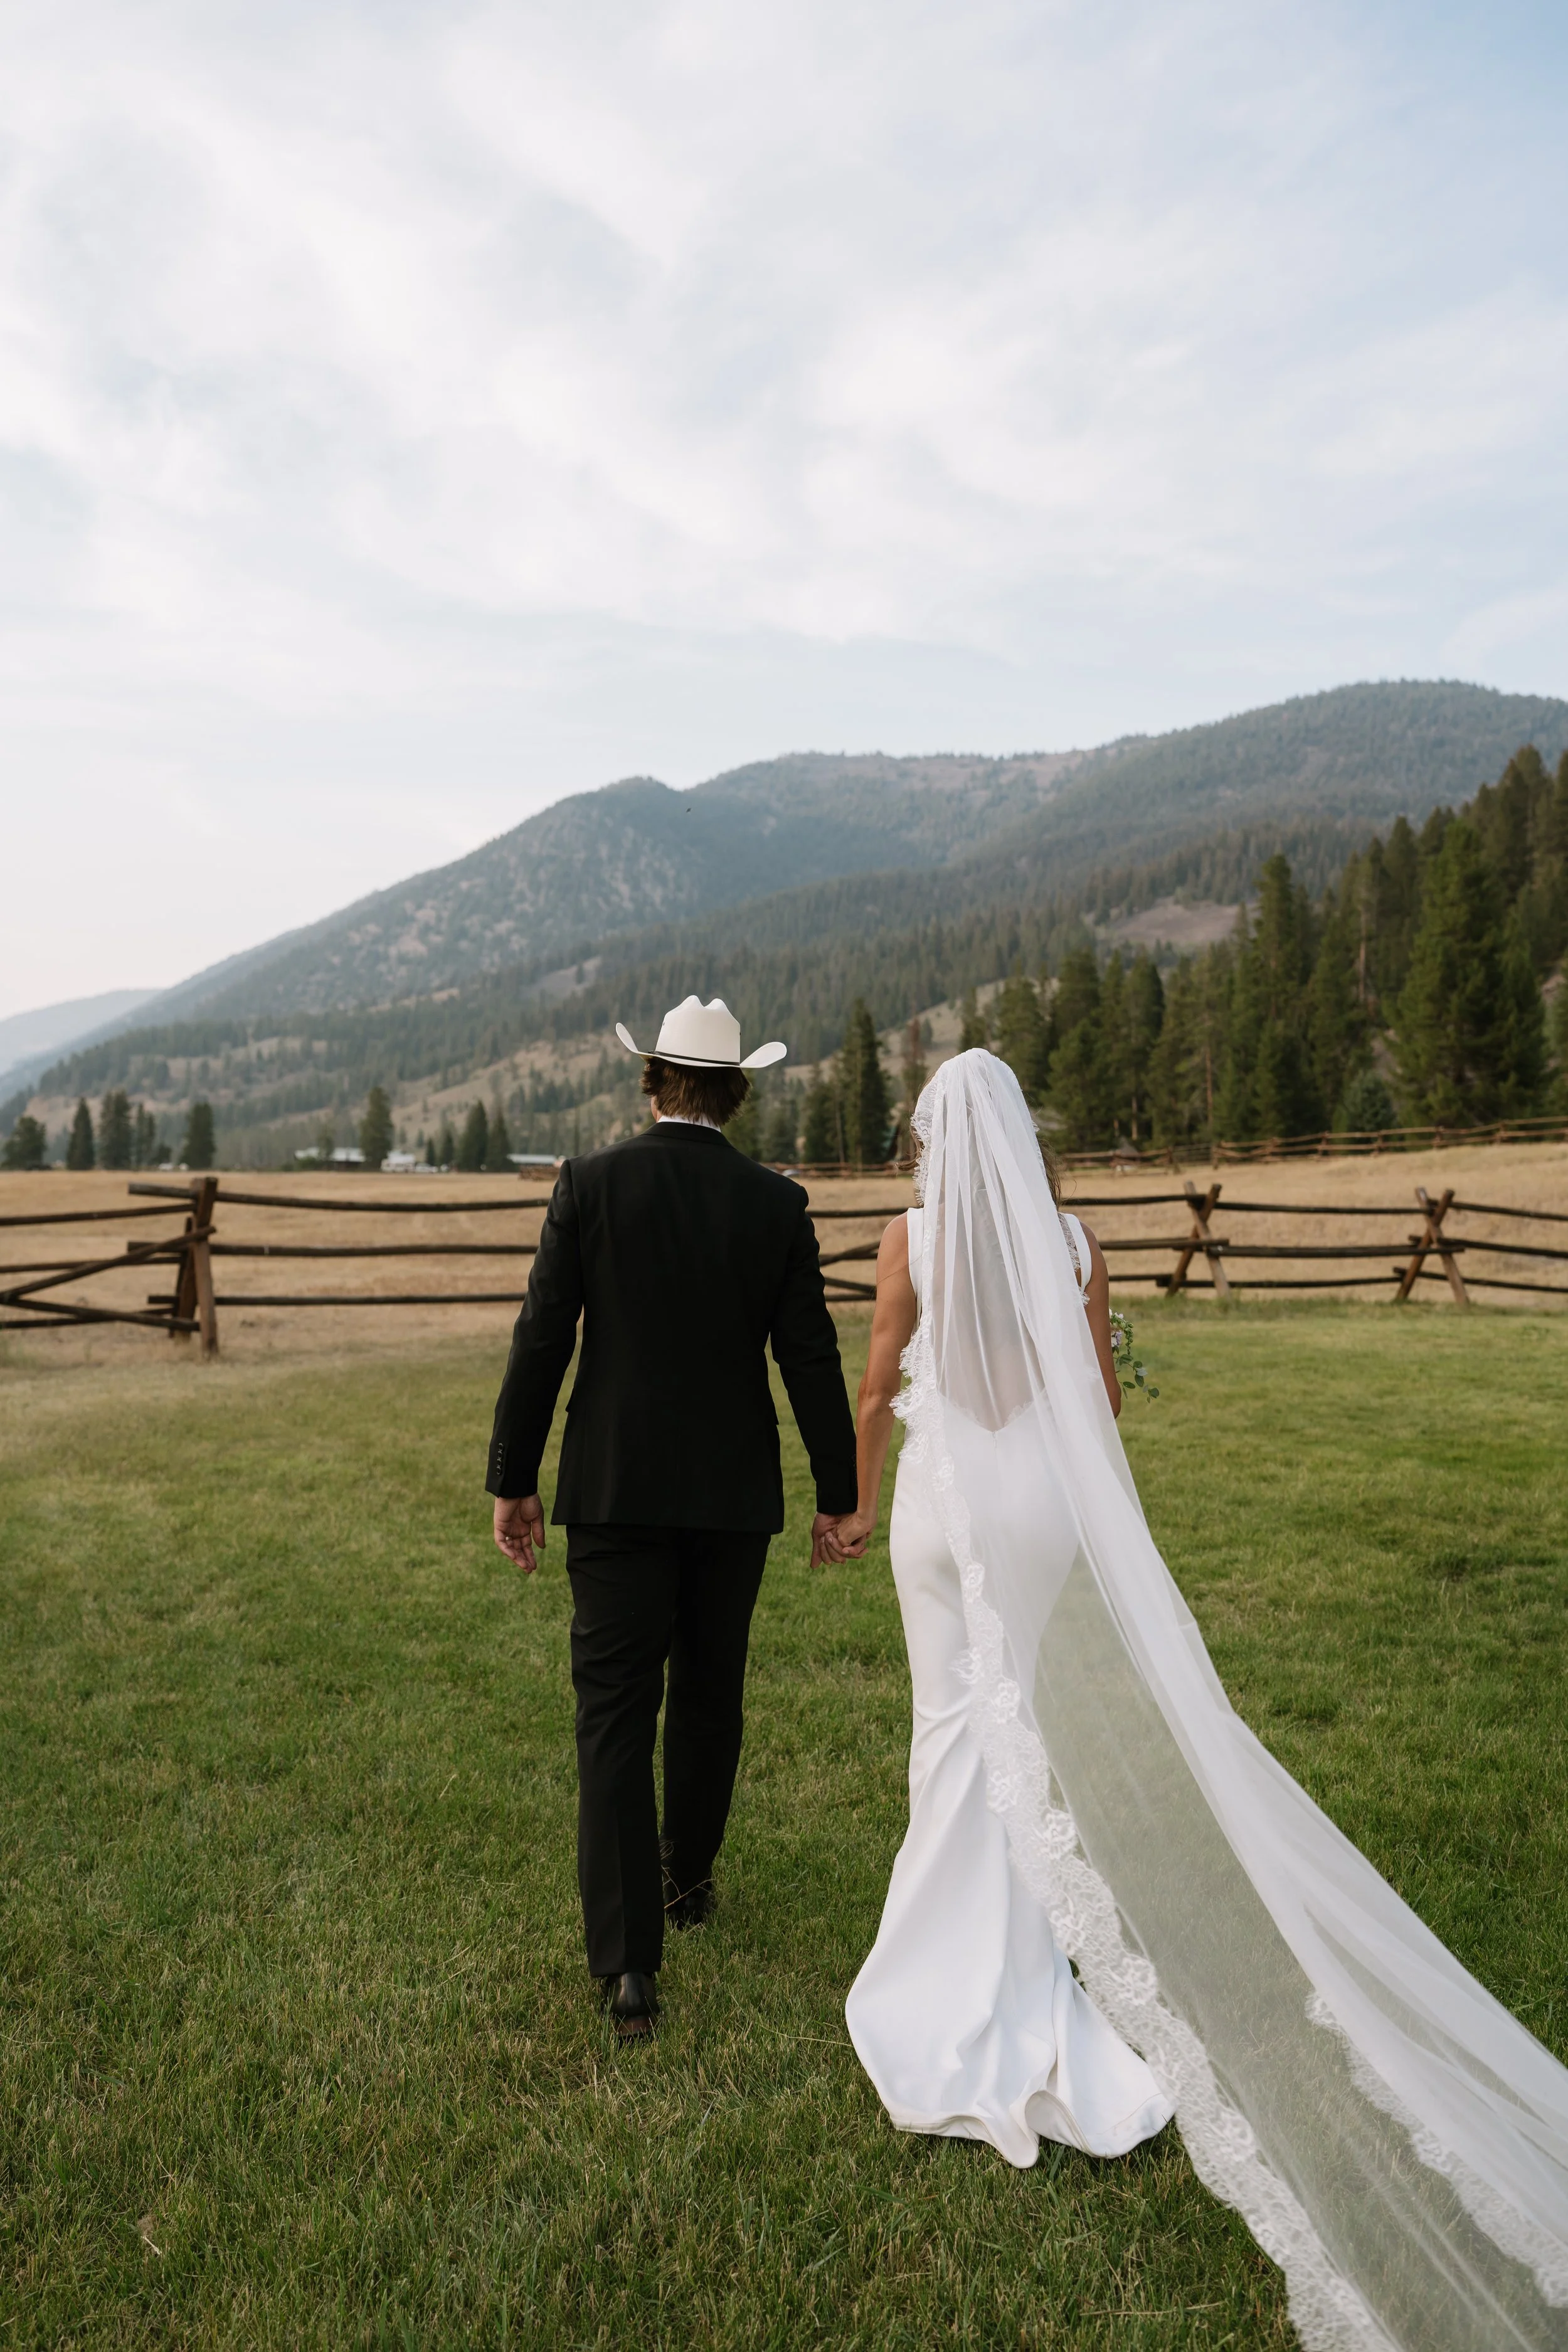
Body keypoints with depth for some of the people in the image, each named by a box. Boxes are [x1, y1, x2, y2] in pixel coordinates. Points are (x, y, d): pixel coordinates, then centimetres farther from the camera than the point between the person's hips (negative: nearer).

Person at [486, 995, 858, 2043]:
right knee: (709, 1694, 21)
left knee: (616, 1716, 4)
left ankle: (629, 1962, 1)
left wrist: (514, 1479, 2)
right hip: (733, 1493, 2)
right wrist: (838, 1493, 6)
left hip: (615, 1489, -2)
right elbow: (809, 1357, -4)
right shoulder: (776, 1202, -4)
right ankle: (687, 1876, 41)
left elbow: (542, 1340, -7)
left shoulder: (590, 1183, -7)